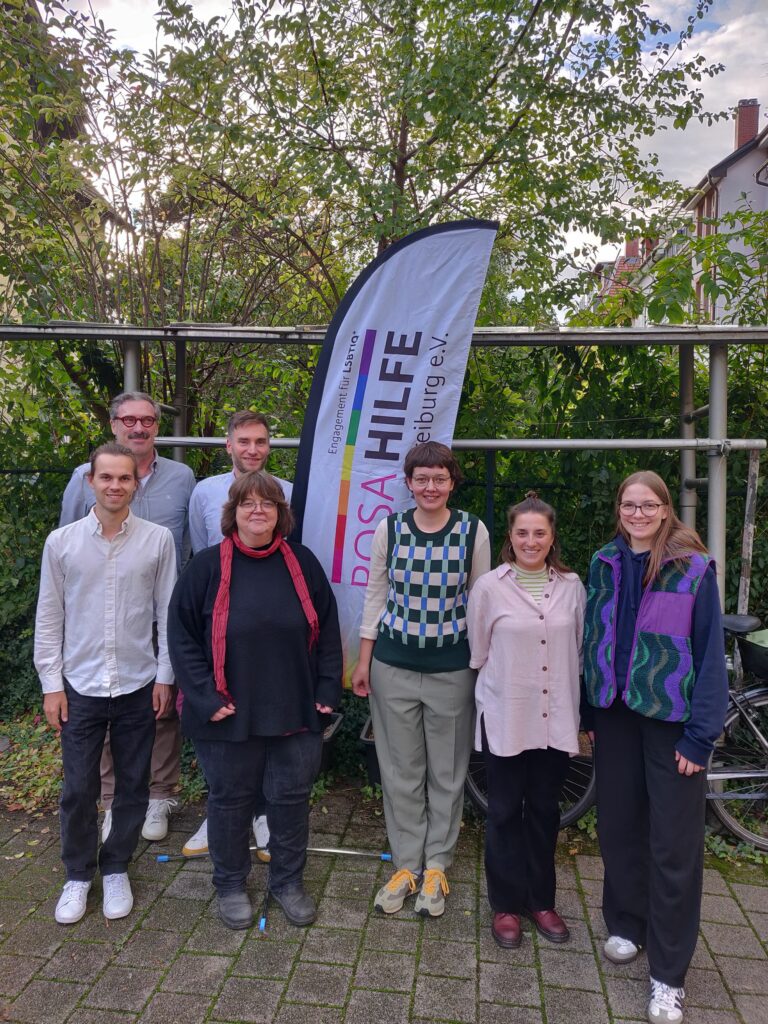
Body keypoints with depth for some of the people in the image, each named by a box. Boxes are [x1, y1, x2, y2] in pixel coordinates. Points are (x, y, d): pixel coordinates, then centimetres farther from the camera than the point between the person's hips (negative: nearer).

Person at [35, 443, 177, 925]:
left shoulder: (158, 540, -5)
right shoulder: (62, 542, -3)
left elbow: (168, 613, 0)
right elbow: (49, 617, 2)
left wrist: (165, 676, -1)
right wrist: (52, 683, 0)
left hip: (138, 686, 0)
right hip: (80, 687, 0)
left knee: (133, 785, 12)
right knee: (78, 788, 8)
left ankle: (117, 870, 33)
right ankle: (78, 875, 31)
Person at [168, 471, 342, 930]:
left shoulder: (303, 562, 1)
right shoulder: (208, 565, -7)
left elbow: (327, 630, 5)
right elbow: (182, 635, -7)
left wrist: (328, 690, 0)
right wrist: (205, 697, -12)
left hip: (296, 712, 2)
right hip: (230, 714, -2)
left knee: (292, 797, 14)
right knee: (231, 800, 14)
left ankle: (289, 882, 35)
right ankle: (231, 885, 36)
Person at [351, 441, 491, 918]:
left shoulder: (474, 531, -6)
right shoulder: (389, 529, -3)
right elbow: (376, 596, 4)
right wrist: (364, 662, 5)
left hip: (452, 669, -1)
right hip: (393, 667, 1)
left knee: (447, 772, 12)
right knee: (401, 771, 11)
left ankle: (436, 866, 30)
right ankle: (406, 864, 29)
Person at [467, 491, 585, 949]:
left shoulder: (572, 586, -1)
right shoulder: (490, 586, -8)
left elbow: (579, 650, 7)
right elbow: (477, 652, 0)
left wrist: (580, 710, 9)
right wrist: (504, 681, 4)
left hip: (556, 717, 2)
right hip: (505, 717, -2)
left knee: (545, 810, 16)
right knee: (506, 812, 10)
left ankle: (541, 899, 33)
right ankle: (507, 904, 27)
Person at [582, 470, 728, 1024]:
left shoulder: (693, 569, -8)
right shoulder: (605, 564, 4)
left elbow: (710, 653, -9)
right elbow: (593, 637, 9)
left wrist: (701, 734, -12)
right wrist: (590, 710, 7)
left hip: (671, 718, -4)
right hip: (615, 714, 4)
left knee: (674, 844, 3)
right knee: (619, 824, 14)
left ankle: (669, 973, 18)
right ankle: (626, 923, 37)